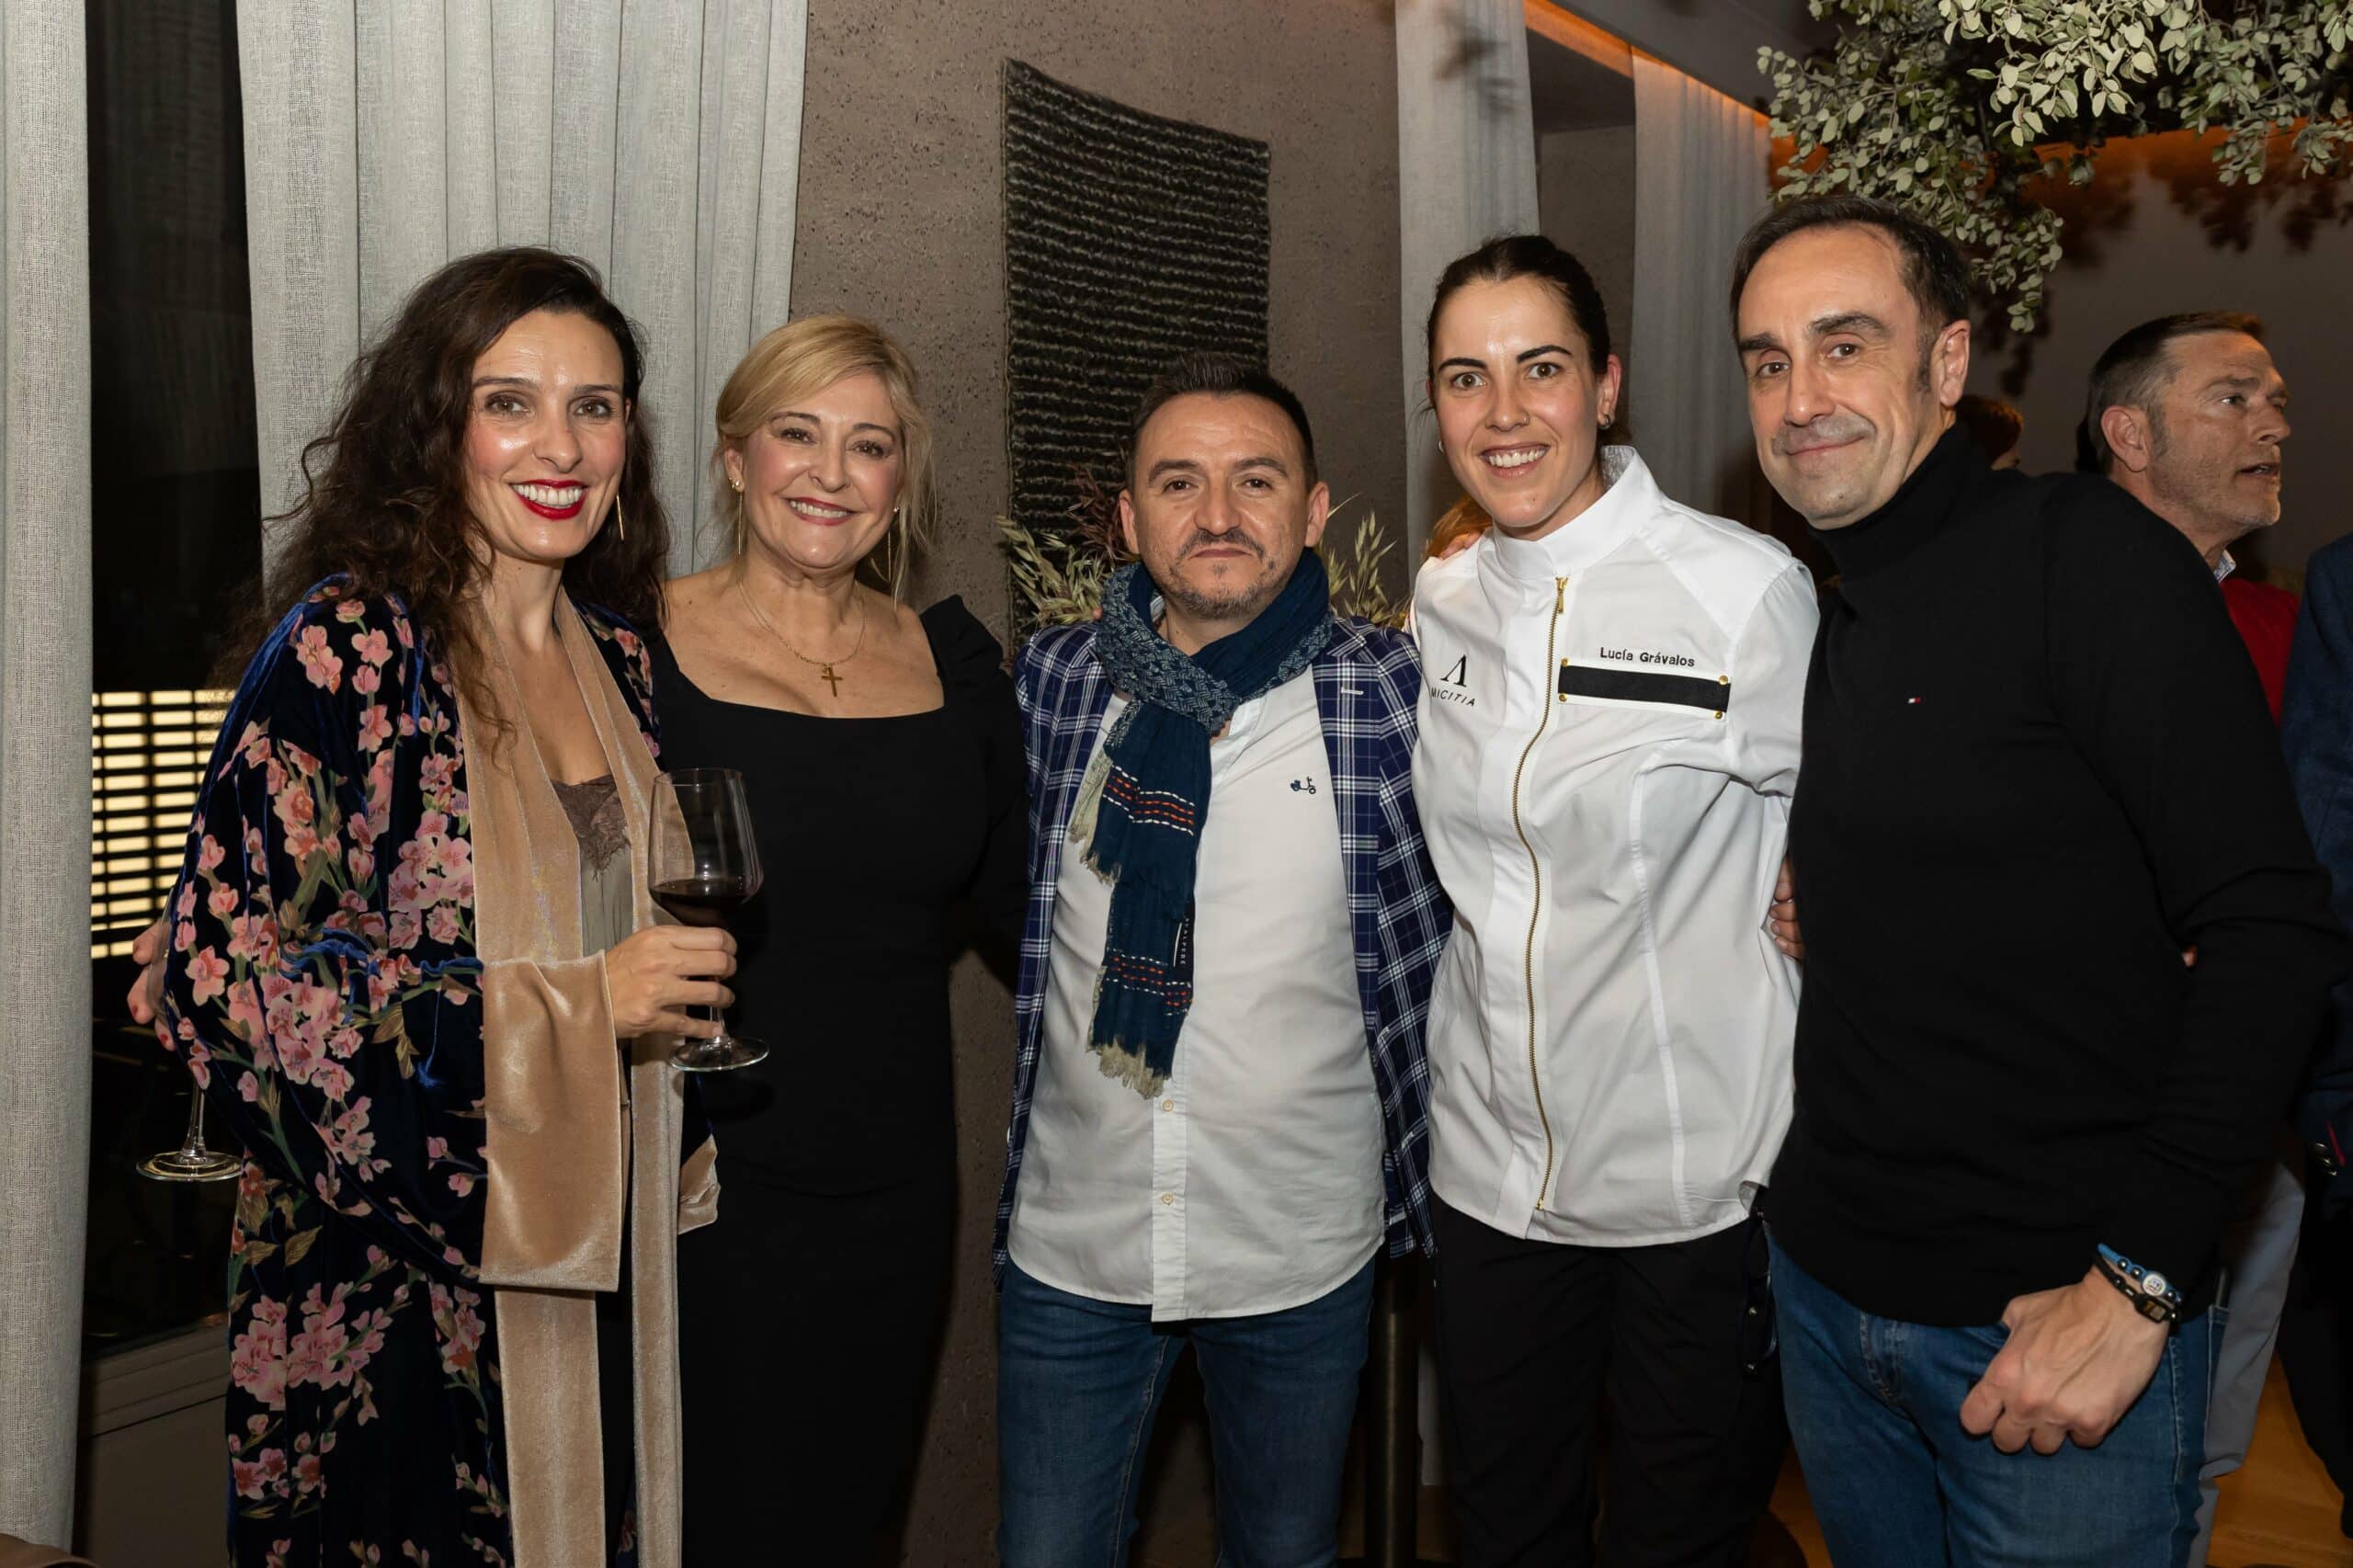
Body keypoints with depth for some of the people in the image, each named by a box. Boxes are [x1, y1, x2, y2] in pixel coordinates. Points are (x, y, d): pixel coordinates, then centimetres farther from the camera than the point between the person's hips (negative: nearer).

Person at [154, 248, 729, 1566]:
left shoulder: (618, 654, 6)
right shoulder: (350, 649, -15)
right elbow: (222, 987, -20)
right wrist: (571, 1008, -21)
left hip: (597, 1273, 6)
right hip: (389, 1296, -6)